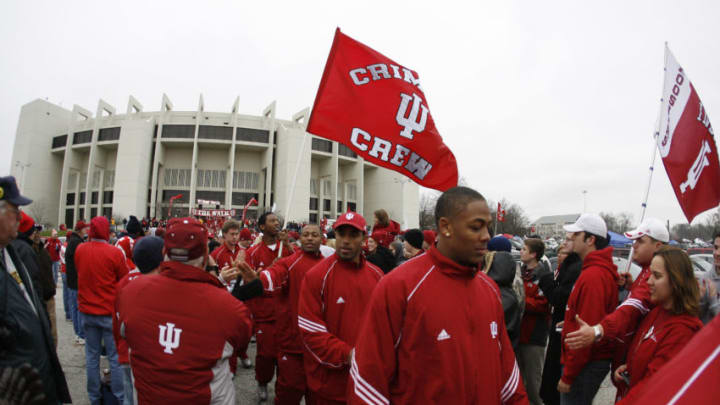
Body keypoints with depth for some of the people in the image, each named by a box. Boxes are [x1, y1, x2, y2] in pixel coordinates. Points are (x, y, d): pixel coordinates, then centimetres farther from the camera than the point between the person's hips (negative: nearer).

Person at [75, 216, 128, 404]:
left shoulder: (79, 250, -3)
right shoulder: (115, 252, -16)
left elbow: (79, 272, 14)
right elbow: (125, 280, -6)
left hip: (86, 310, 5)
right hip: (109, 311, -4)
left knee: (92, 355, 14)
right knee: (115, 357, 6)